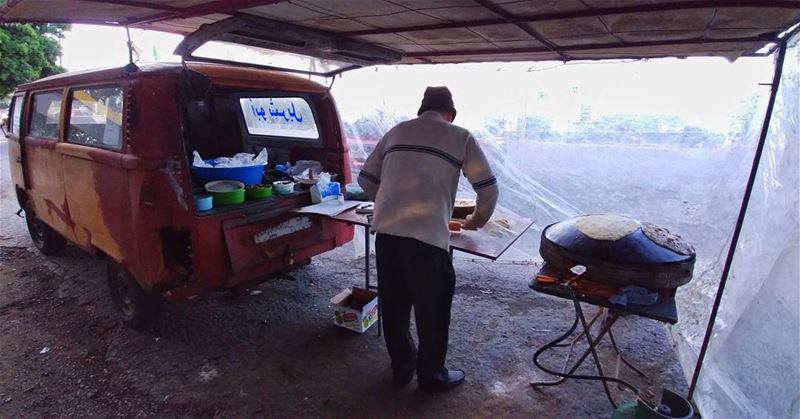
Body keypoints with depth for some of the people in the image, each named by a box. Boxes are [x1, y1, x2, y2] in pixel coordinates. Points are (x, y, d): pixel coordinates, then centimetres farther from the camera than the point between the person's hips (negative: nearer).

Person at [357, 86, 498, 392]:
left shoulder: (396, 132, 18)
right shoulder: (460, 137, 8)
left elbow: (365, 179, 20)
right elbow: (489, 188, 6)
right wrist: (478, 219, 25)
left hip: (385, 230, 5)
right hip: (426, 235, -4)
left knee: (394, 304, 20)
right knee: (432, 309, 14)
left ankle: (402, 366, 39)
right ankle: (431, 375, 31)